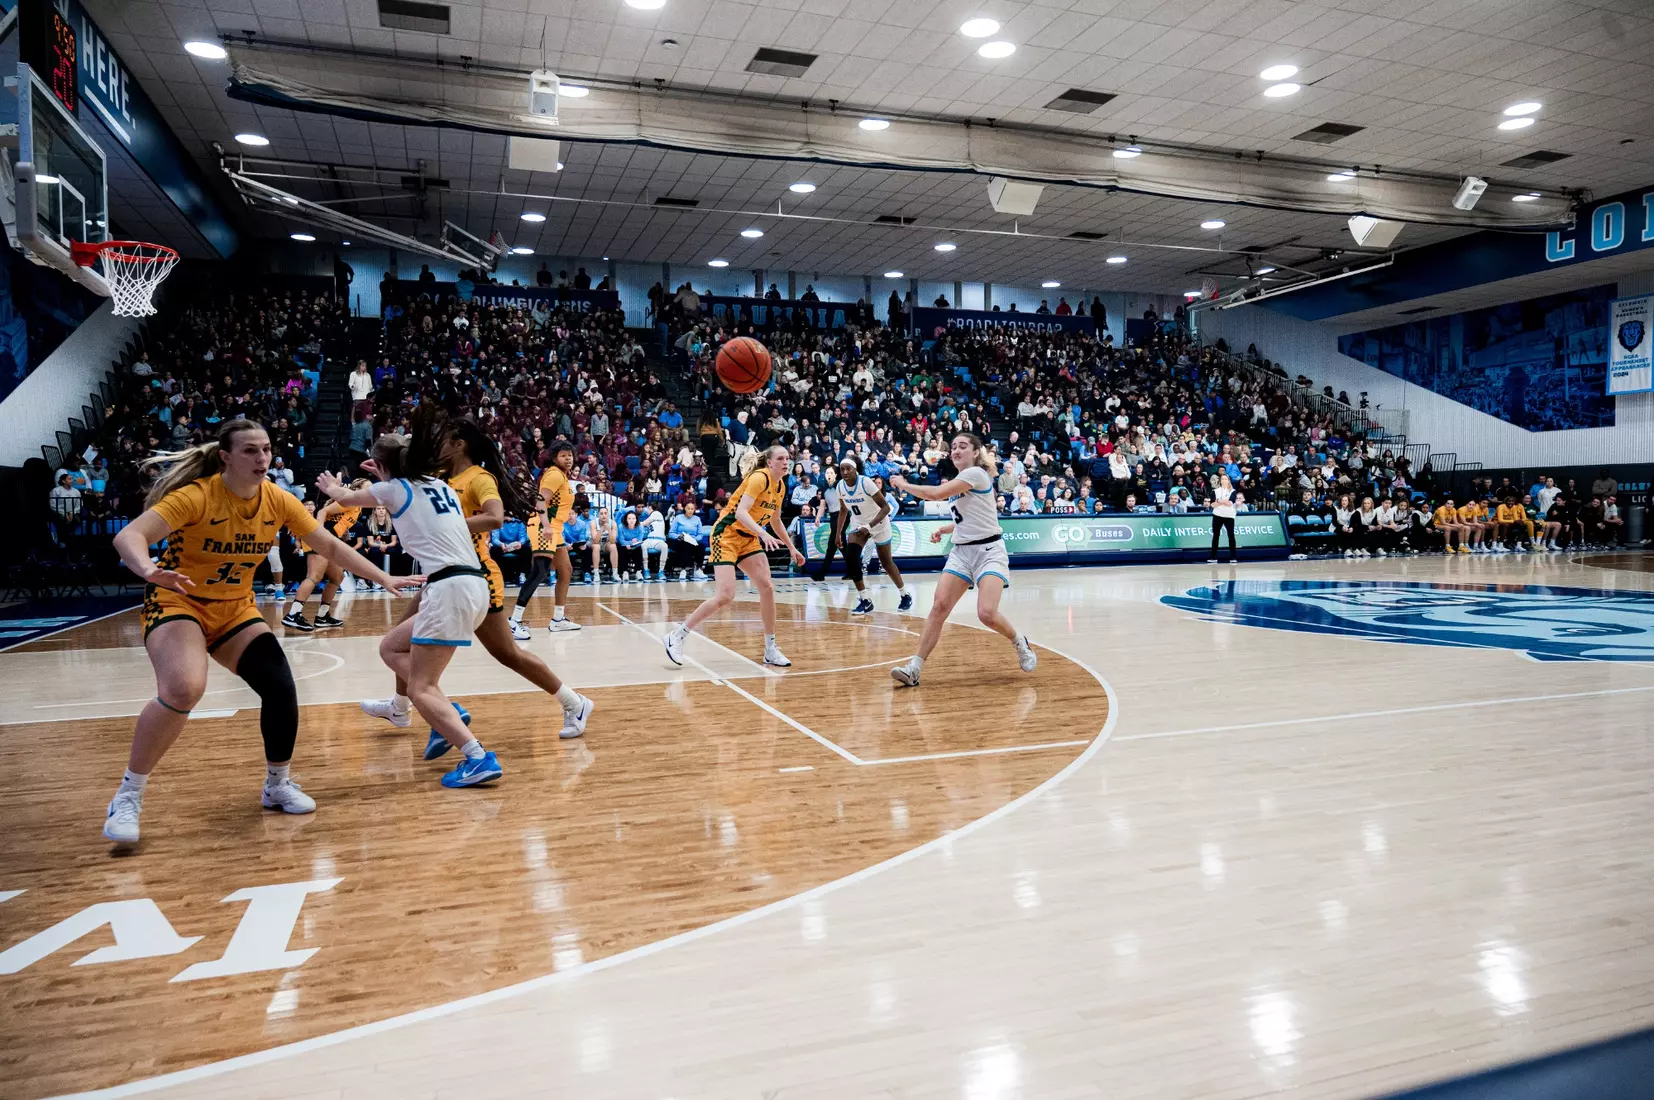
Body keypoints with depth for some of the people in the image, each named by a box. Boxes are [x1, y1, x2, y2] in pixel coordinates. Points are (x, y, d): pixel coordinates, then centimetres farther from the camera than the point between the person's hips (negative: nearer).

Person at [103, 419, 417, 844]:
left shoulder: (278, 501, -8)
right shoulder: (197, 496, -22)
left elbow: (329, 546, 1)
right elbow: (128, 536, -31)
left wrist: (383, 579, -3)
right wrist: (149, 570, -53)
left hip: (236, 610, 5)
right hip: (177, 603, -5)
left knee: (281, 688, -10)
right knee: (183, 688, -30)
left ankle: (278, 786, 14)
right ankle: (127, 797, -10)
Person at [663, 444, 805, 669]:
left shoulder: (781, 486, 8)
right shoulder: (759, 478, -18)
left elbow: (775, 521, 23)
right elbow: (740, 512, -29)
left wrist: (791, 548, 23)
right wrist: (763, 534, -41)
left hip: (748, 539, 8)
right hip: (727, 534, -8)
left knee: (767, 588, -3)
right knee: (725, 595, -17)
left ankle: (770, 650, 7)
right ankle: (677, 636, -4)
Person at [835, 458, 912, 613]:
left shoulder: (866, 482, -27)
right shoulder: (840, 486, -10)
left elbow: (886, 507, -28)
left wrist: (869, 526, -38)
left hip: (878, 523, -4)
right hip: (858, 524, 4)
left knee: (886, 562, 6)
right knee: (850, 558, -17)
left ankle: (905, 595, 29)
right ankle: (864, 601, -9)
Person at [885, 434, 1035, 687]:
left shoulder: (975, 473, -12)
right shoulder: (958, 481, 15)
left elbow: (934, 494, -21)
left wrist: (903, 484, -6)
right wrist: (943, 528, 9)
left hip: (988, 550, -7)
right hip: (961, 551, 7)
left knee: (987, 614, -21)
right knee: (939, 607, -9)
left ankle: (1020, 642, 11)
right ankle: (914, 668, -11)